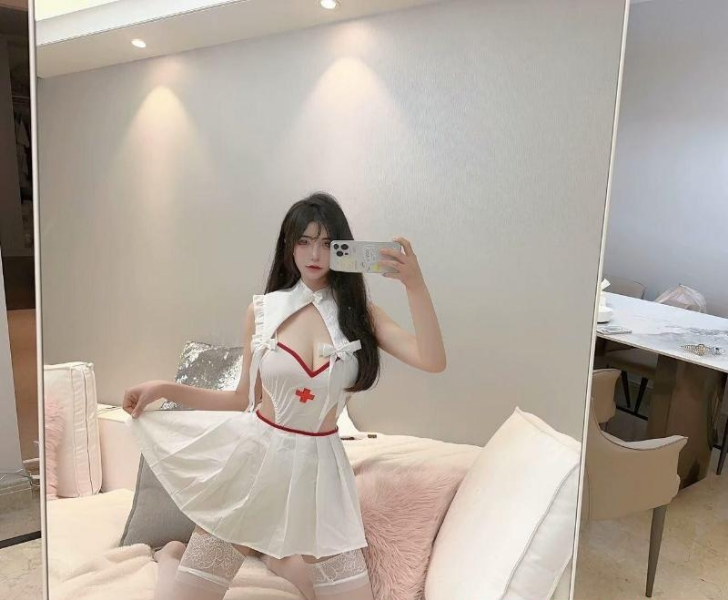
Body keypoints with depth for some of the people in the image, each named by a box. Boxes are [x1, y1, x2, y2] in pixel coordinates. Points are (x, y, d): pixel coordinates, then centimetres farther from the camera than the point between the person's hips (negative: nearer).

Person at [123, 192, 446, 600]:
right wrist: (165, 388, 0)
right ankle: (171, 555, 36)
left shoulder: (359, 313, -1)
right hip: (255, 458, 0)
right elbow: (245, 400, 8)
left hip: (317, 467, 1)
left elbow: (433, 361, -15)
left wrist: (415, 284, -26)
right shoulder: (263, 310, 1)